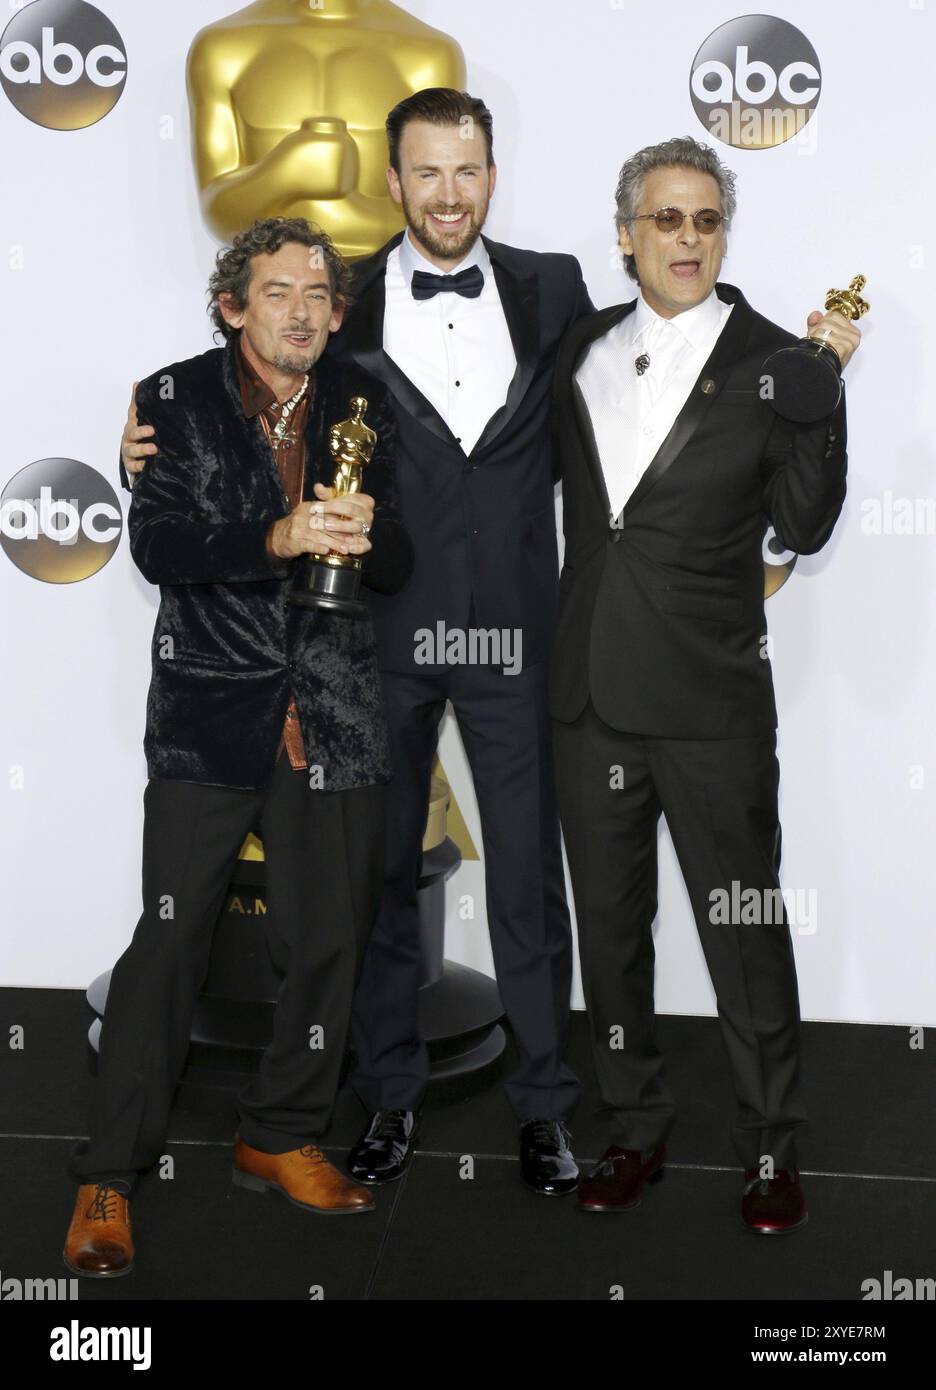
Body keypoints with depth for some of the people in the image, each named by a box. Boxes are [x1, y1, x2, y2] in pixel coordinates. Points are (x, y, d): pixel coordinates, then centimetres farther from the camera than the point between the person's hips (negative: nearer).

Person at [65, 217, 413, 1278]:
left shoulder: (363, 406, 10)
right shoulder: (174, 401, 2)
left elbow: (398, 568, 11)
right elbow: (155, 545, -11)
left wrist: (364, 535, -12)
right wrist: (279, 537, -26)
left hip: (333, 717, 4)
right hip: (211, 711, -3)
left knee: (328, 940, 8)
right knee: (169, 940, -3)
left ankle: (280, 1140, 29)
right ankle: (107, 1179, 11)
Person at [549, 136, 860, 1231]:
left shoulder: (768, 358, -4)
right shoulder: (584, 347, 9)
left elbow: (803, 528, -9)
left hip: (711, 698, -4)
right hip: (590, 691, 5)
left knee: (745, 932, 5)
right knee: (608, 924, 14)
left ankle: (770, 1149, 23)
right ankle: (634, 1128, 32)